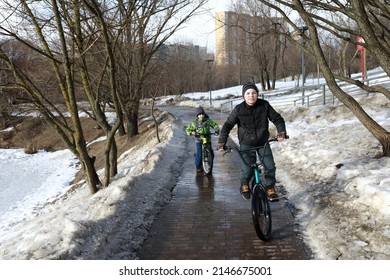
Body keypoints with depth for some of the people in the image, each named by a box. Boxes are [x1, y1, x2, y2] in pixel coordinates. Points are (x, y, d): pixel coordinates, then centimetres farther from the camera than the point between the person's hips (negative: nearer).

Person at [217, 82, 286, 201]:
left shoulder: (264, 105, -11)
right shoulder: (238, 109, -15)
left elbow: (277, 118, -5)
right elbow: (227, 125, -9)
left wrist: (281, 132, -21)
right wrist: (221, 142, -16)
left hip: (263, 142, 2)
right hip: (246, 144, -2)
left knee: (270, 166, -9)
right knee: (247, 170, -6)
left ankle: (270, 188, 15)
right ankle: (244, 185, 28)